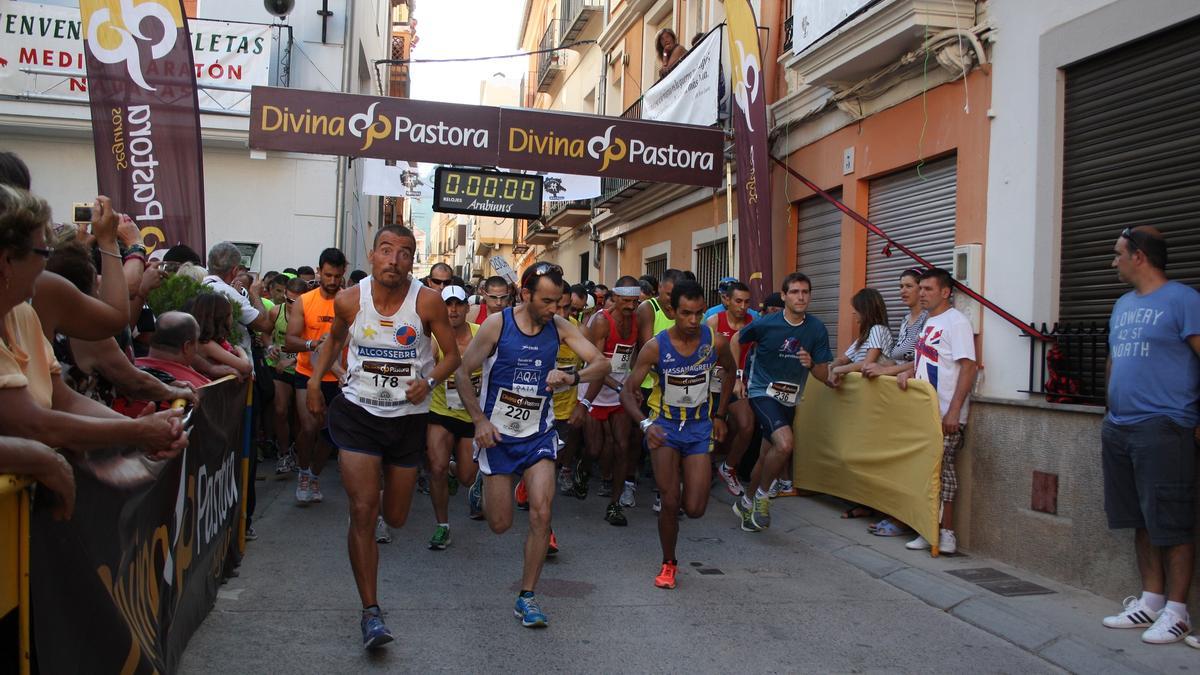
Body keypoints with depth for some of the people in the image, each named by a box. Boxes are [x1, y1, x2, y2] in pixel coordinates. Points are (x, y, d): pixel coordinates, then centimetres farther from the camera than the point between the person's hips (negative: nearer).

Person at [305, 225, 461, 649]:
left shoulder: (427, 302, -13)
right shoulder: (349, 301, -7)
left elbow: (452, 354, -5)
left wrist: (429, 381, -23)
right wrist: (315, 378, 4)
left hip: (408, 417, 0)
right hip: (358, 412, 0)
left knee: (395, 518, 13)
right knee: (363, 510, -12)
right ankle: (371, 612, -4)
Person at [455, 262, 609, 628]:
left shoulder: (559, 327, -4)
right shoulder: (497, 324, -11)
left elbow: (601, 364, -8)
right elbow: (462, 371, -5)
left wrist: (573, 377, -29)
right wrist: (479, 420, -12)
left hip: (539, 434, 2)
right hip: (498, 433, -2)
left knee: (541, 513, -12)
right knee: (500, 524, 5)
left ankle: (527, 597, 3)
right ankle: (483, 487, 42)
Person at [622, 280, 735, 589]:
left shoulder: (716, 341, -11)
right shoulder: (656, 347, -17)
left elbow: (730, 372, 11)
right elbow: (627, 391, -17)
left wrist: (720, 415, 9)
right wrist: (645, 423, -34)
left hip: (699, 427, 1)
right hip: (664, 424, -1)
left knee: (694, 509, -5)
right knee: (670, 503, -7)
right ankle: (668, 564, 17)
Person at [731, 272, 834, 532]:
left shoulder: (817, 329, -7)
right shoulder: (766, 324, -15)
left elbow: (823, 375, -4)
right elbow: (737, 340, 4)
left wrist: (811, 364, -25)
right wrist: (736, 377, 2)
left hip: (790, 399, 5)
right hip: (763, 392, -5)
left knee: (771, 454, 15)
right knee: (785, 443, -27)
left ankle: (747, 501, 37)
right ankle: (762, 495, -4)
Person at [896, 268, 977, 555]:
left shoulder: (956, 322, -10)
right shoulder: (929, 322, 16)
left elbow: (968, 368, -16)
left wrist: (954, 411, -20)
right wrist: (906, 372, 4)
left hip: (946, 413, -8)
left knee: (942, 465, -5)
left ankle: (947, 532, 3)